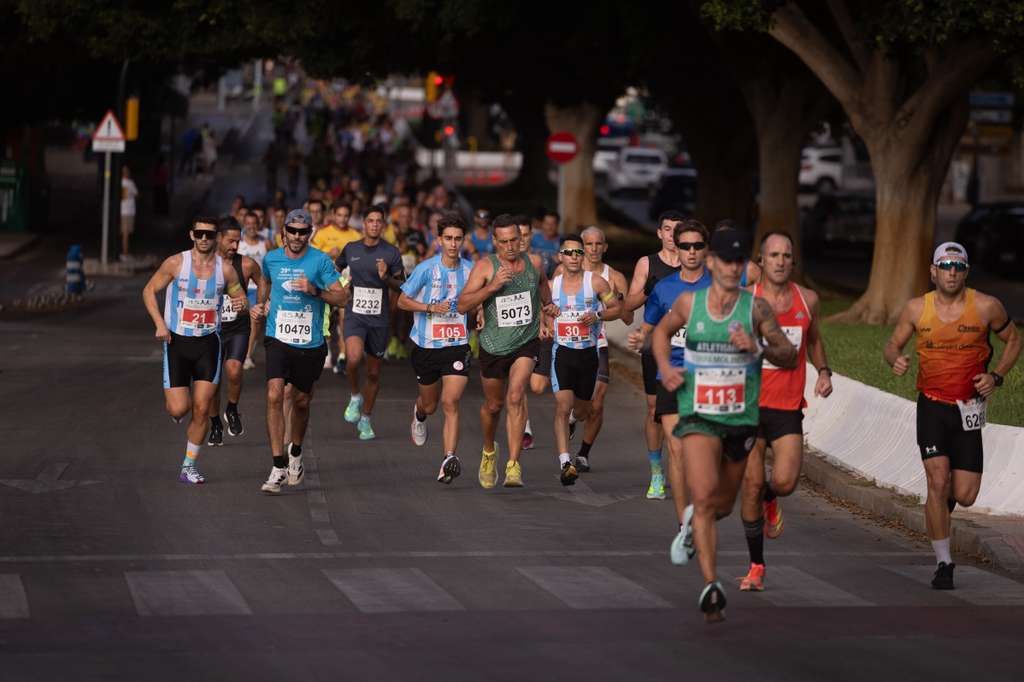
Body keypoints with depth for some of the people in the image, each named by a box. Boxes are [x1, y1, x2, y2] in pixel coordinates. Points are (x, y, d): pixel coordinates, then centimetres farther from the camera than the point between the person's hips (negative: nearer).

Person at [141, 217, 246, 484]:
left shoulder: (225, 269, -1)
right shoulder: (176, 263, -7)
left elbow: (239, 297, 13)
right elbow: (149, 290, 2)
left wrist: (241, 303, -13)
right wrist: (160, 323, -11)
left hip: (208, 344, 1)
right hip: (177, 342, -1)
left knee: (201, 409, -4)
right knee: (179, 409, -7)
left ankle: (189, 467, 9)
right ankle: (172, 401, 32)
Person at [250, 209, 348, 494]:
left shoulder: (320, 261, -5)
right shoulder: (271, 259, 3)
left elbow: (341, 297, -7)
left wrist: (315, 290, -21)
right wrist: (262, 304, 11)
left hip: (310, 344, 0)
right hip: (278, 340, 0)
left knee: (301, 402, 14)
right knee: (275, 396, -18)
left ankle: (295, 452, 43)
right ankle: (279, 466, -19)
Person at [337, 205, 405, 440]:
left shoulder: (391, 252, -1)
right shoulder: (351, 249, 4)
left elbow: (403, 286, 3)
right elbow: (336, 269, 23)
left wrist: (386, 277, -16)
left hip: (379, 319, 1)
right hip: (355, 314, -1)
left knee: (374, 372, 9)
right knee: (353, 358, -28)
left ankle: (365, 420, 27)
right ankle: (355, 396, 1)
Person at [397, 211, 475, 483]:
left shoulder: (470, 269, 1)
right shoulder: (426, 269, -8)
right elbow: (402, 301, -3)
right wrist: (432, 308, -16)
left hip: (457, 344, 0)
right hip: (426, 345, 0)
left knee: (450, 402, -17)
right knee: (430, 404, 18)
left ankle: (449, 459, -22)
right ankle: (419, 414, 55)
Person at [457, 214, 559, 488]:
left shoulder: (533, 262, -1)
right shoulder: (485, 266, -11)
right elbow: (463, 305, -19)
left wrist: (548, 305, 9)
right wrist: (492, 286, -29)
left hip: (526, 343, 0)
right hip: (493, 345, 0)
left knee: (515, 397, -20)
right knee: (493, 405, 15)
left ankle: (513, 465, -21)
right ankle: (489, 451, 44)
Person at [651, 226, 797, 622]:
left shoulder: (756, 308, -5)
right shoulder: (689, 303, -1)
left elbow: (790, 357, -2)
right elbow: (661, 332, 19)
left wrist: (758, 348, -21)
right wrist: (664, 368, 2)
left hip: (742, 419, 1)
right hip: (698, 417, -1)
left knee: (723, 506, 16)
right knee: (704, 498, -20)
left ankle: (692, 521, 53)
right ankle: (711, 587, -19)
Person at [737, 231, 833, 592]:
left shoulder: (807, 299, 4)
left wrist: (823, 371, 5)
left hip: (788, 407, 2)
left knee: (785, 482, -13)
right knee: (751, 485, -2)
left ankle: (770, 500, 27)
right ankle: (756, 566, 12)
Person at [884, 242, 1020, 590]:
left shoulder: (986, 307, -5)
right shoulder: (916, 309, -3)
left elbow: (1013, 340, 9)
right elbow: (892, 344, 9)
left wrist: (996, 376, -5)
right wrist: (895, 360, -15)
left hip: (968, 408, 0)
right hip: (931, 405, 0)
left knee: (964, 496, -2)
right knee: (938, 481, -15)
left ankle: (948, 496, 38)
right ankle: (943, 563, -3)